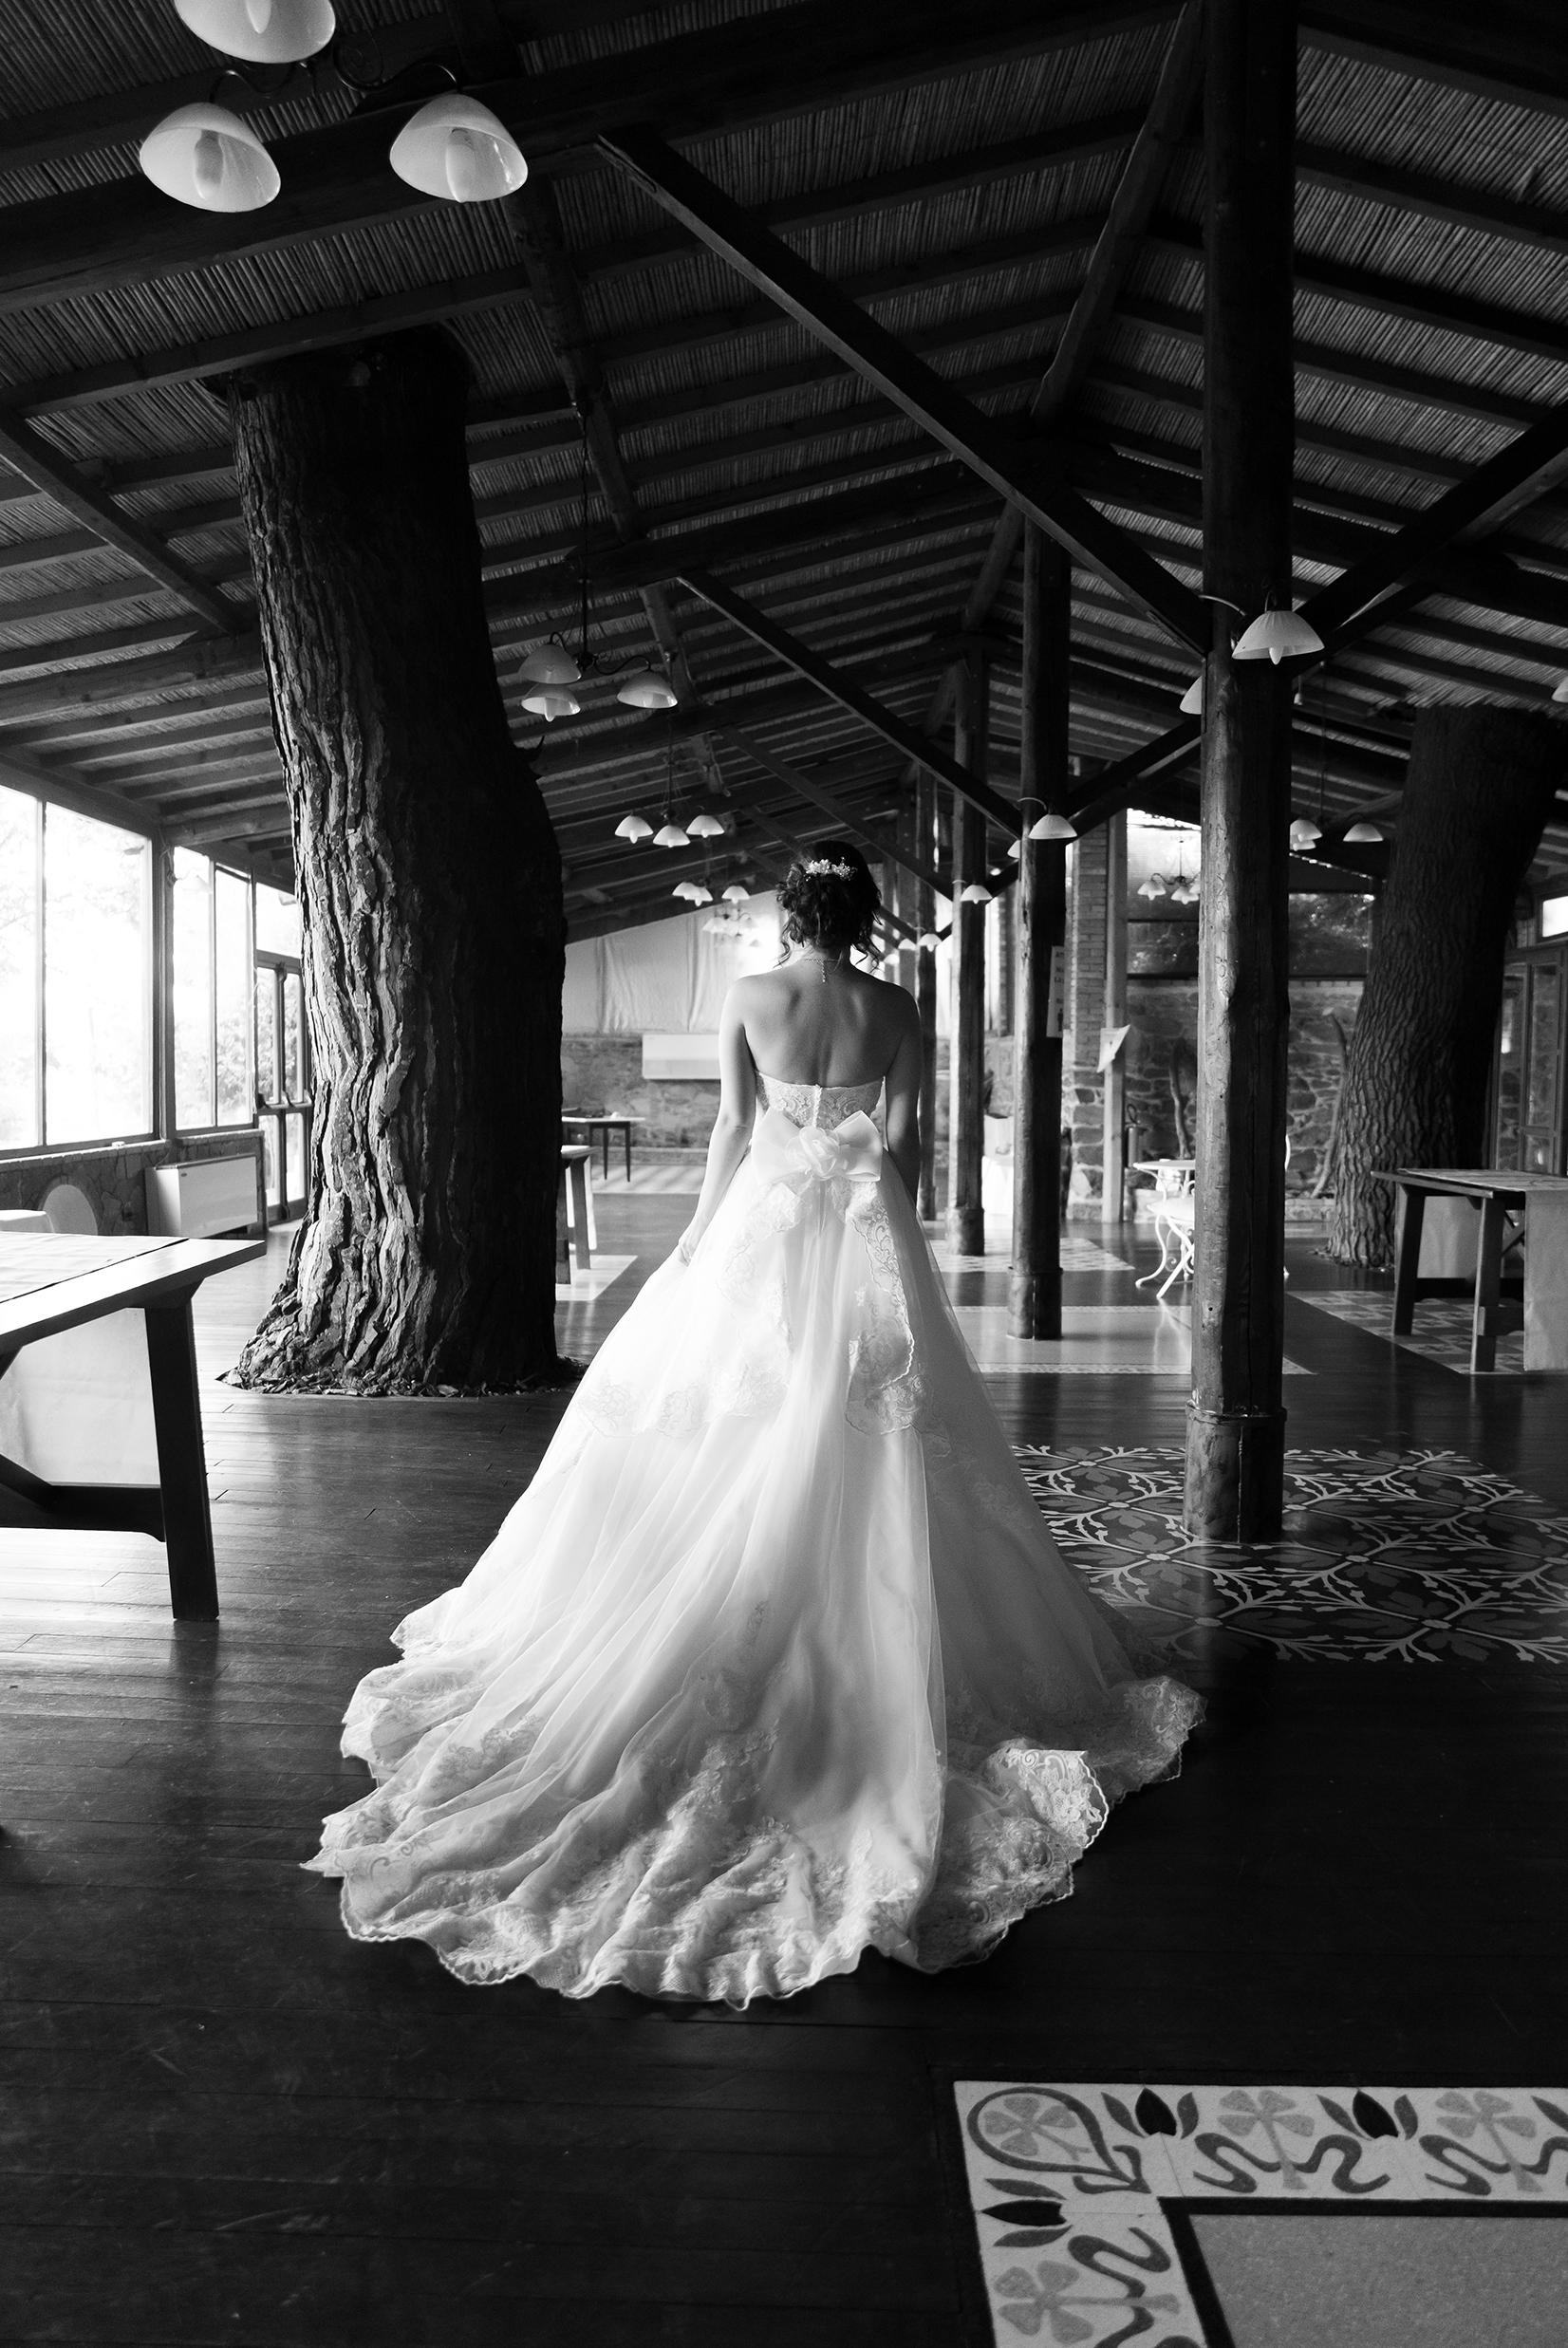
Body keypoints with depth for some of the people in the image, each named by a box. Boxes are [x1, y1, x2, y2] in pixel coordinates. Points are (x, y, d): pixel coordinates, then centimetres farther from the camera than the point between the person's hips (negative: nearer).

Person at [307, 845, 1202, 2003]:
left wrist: (696, 1240, 10)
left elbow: (732, 1131, 0)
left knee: (724, 1442, 9)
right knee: (869, 1443, 6)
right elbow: (907, 1144, 2)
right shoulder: (896, 1008, 0)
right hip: (867, 1228, 1)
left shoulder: (751, 997, -2)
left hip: (765, 1223, -1)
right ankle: (875, 1640, 11)